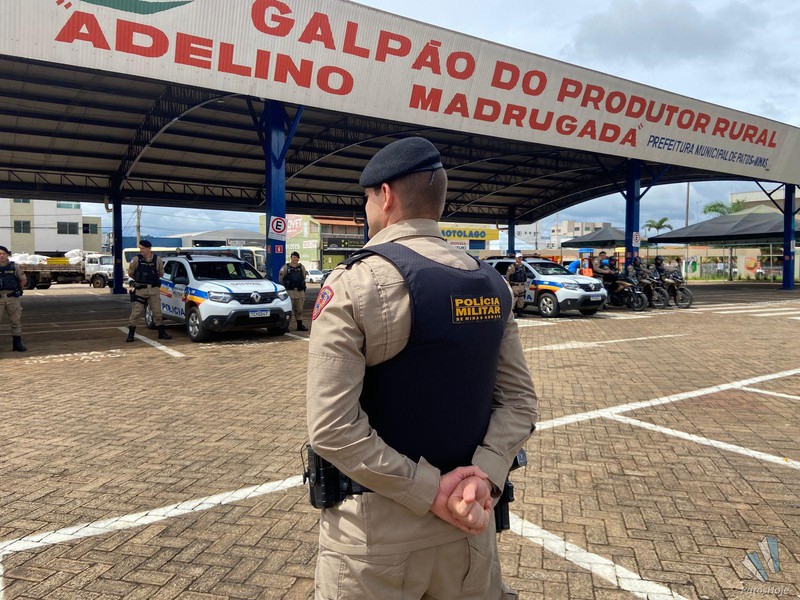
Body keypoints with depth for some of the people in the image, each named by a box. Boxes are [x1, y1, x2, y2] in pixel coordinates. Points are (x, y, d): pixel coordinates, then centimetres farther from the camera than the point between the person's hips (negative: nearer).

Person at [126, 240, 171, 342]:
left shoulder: (157, 259, -1)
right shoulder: (136, 259, -4)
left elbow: (161, 273, 12)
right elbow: (130, 273, 9)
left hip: (154, 289, 1)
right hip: (140, 289, -1)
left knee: (157, 311, 7)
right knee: (136, 312, -1)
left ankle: (162, 333, 16)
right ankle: (131, 334, 6)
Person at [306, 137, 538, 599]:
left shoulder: (352, 284, -15)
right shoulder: (492, 284, 2)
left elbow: (332, 427, -22)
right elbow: (519, 399, -1)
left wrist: (430, 492, -16)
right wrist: (486, 475, -12)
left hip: (376, 525, -4)